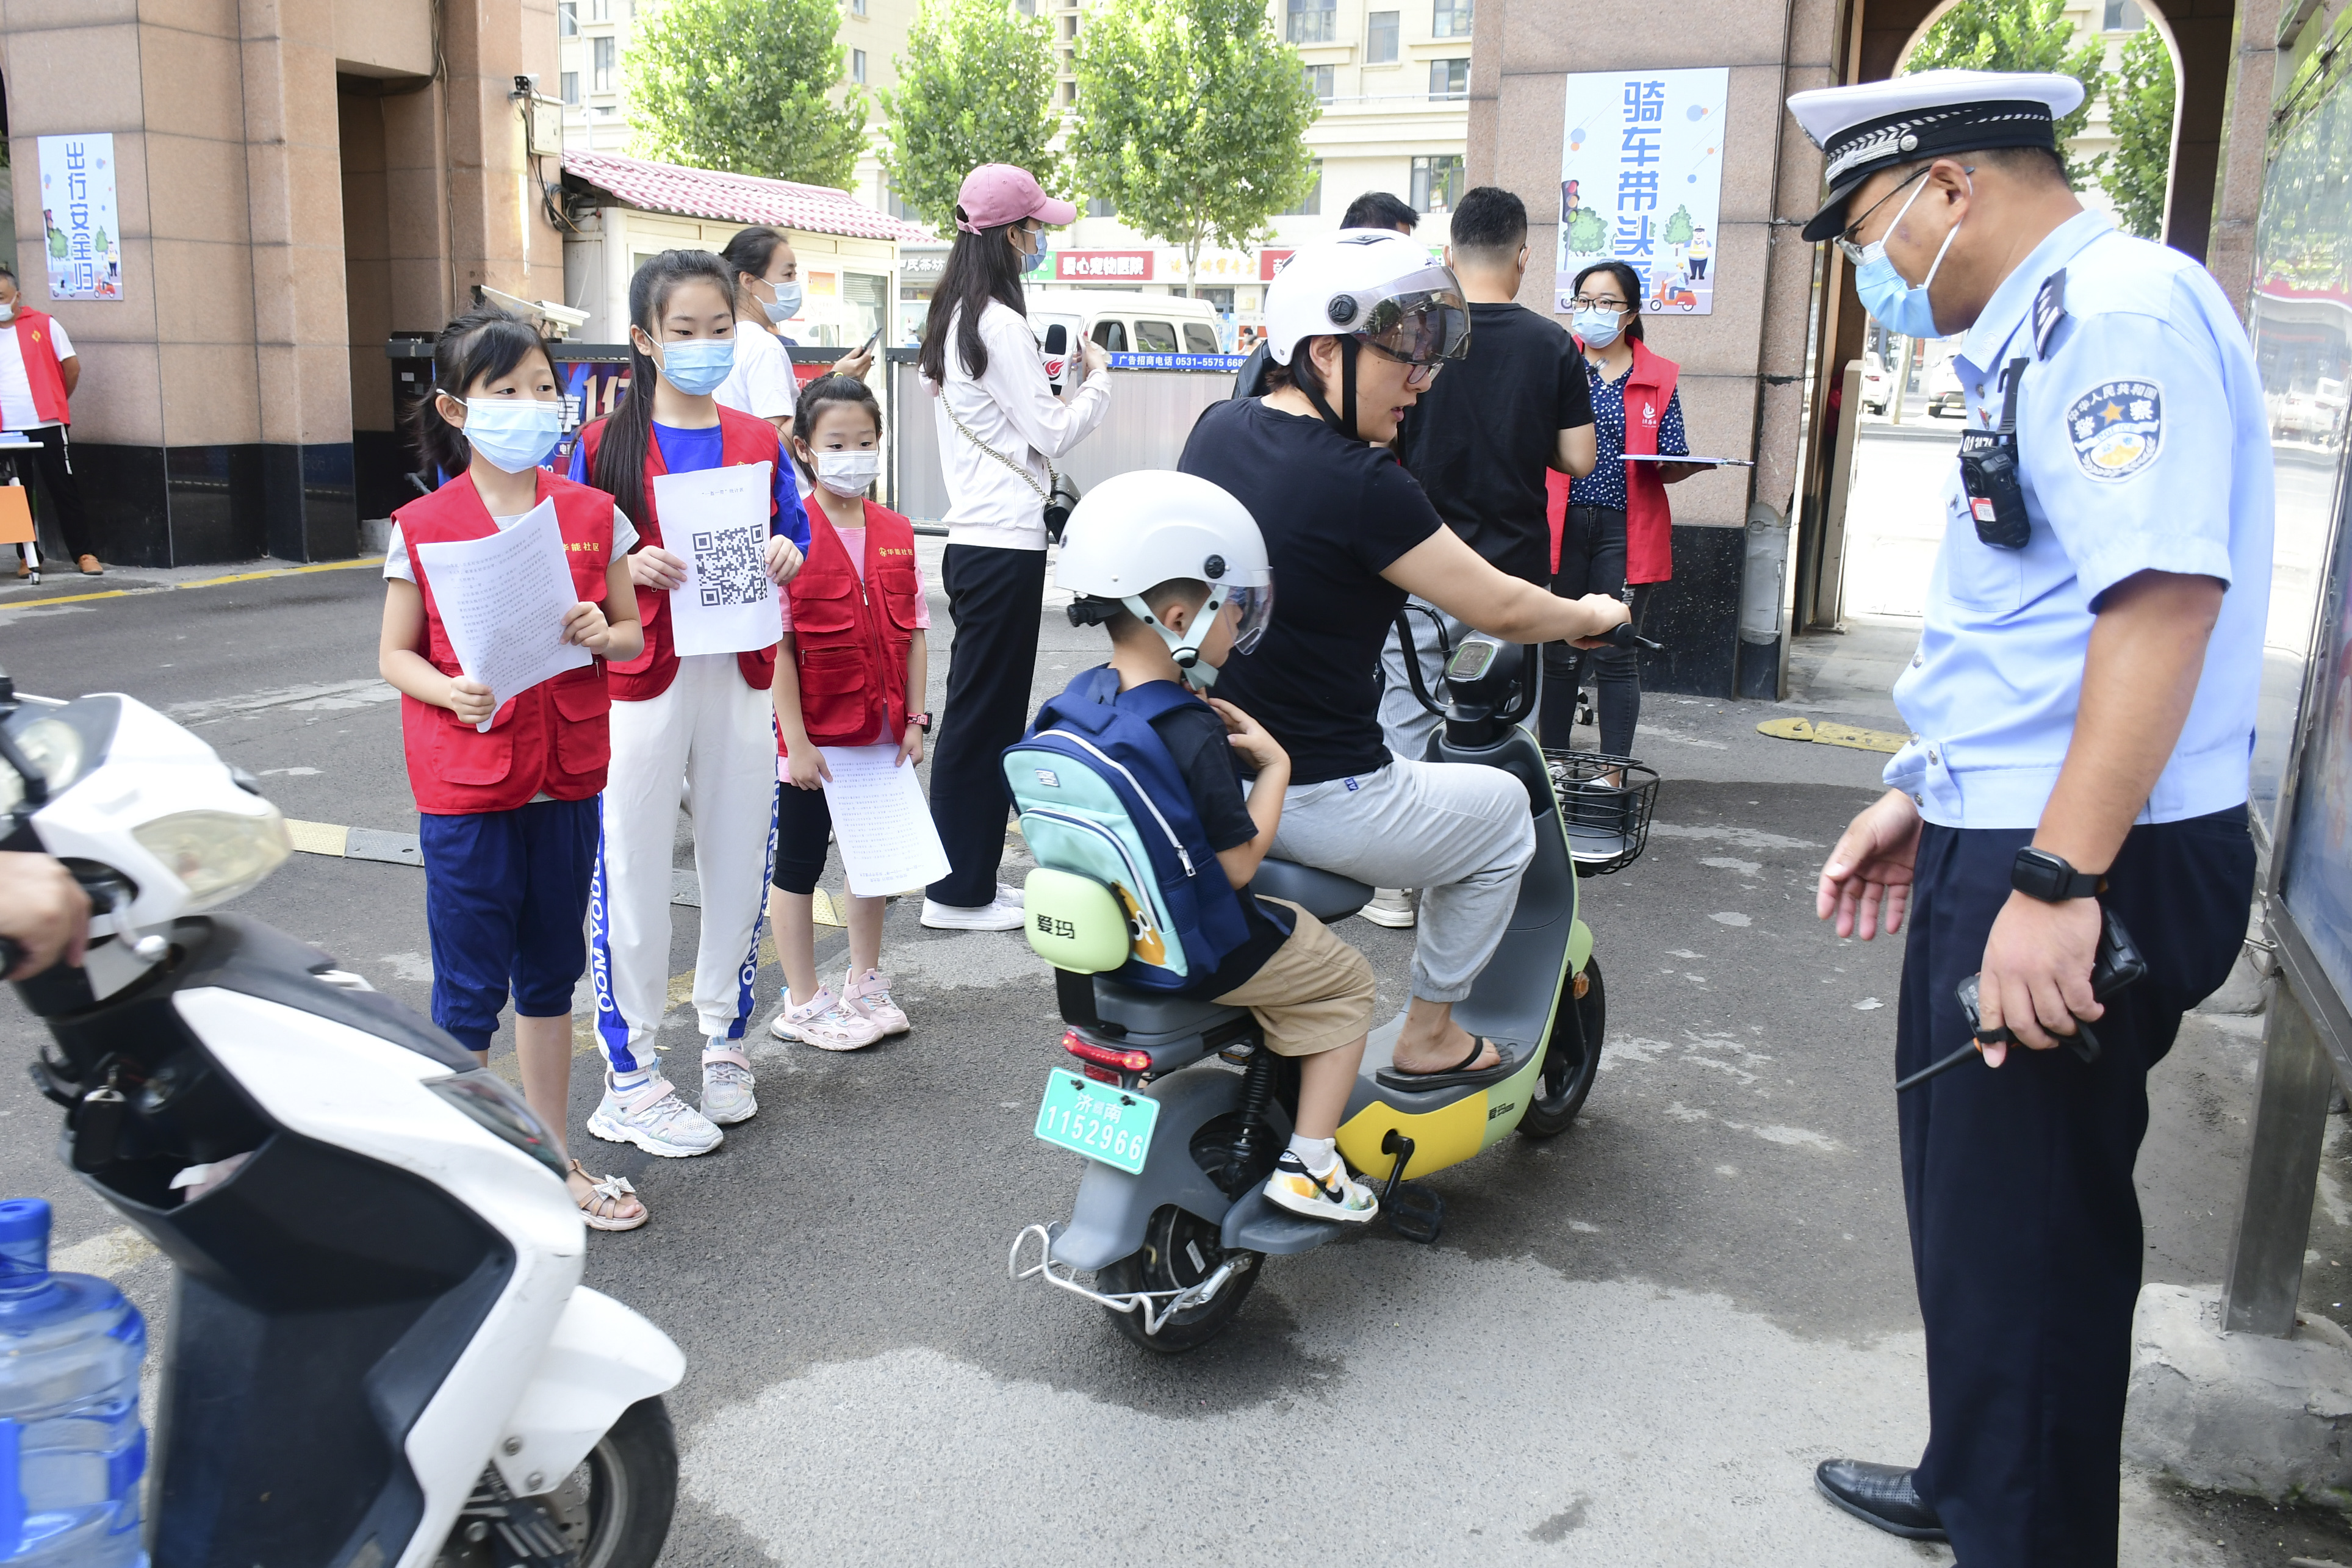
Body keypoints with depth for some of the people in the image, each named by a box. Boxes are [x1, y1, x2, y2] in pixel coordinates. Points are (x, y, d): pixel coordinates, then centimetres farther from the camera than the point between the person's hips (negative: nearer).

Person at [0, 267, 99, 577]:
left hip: (47, 426, -3)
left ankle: (83, 554, 4)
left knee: (64, 491, 0)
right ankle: (27, 557, 15)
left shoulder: (44, 325, 1)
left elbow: (72, 366, 5)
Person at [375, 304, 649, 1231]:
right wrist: (450, 691, -19)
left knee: (550, 976, 15)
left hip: (567, 776, 3)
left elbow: (635, 636, 9)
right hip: (465, 785, -3)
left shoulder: (591, 515, 3)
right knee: (470, 991, 4)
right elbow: (394, 654, 1)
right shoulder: (423, 528, -5)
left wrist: (602, 634, -13)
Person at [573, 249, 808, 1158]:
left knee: (739, 860, 11)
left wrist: (786, 557, -10)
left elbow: (794, 539, 12)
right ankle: (629, 1075, 14)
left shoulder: (758, 442, 8)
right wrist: (629, 569, -20)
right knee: (633, 872, 1)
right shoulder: (604, 444, -3)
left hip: (739, 675, 4)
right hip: (642, 681, -3)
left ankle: (724, 1037, 31)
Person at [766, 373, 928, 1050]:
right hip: (815, 734, -6)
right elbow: (777, 646, -14)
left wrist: (914, 720, 2)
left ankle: (865, 984, 34)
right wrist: (796, 739, -16)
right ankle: (802, 1004, 20)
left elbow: (913, 634, 7)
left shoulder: (896, 533, 4)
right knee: (799, 862, 7)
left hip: (882, 732, 6)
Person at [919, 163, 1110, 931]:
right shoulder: (998, 324, -15)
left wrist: (1053, 375, 14)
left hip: (972, 537, 10)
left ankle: (967, 876, 23)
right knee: (984, 716, -2)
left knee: (978, 713, 14)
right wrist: (1098, 380, 3)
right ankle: (960, 892, 6)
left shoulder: (953, 320, 14)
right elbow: (1052, 434, -12)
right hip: (1005, 544, -10)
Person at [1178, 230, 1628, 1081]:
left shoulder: (1217, 428, 2)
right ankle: (1429, 1035, 27)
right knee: (1503, 807, 18)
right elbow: (1498, 608, -12)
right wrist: (1591, 616, 7)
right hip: (1312, 802, -8)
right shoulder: (1360, 485, -21)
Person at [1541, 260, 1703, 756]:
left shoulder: (1658, 378, 10)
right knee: (1557, 653, 5)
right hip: (1559, 524, 0)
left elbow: (1670, 468, 9)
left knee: (1615, 655, -1)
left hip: (1626, 529, 0)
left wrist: (1688, 465, -12)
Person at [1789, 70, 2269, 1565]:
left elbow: (2164, 598, -28)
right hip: (2007, 842, 11)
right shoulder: (2042, 331, 16)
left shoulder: (2120, 309, -16)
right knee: (1974, 1201, 23)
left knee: (2025, 1236, 2)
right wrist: (1924, 796, 21)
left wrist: (2058, 882, -31)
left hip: (2085, 877, -11)